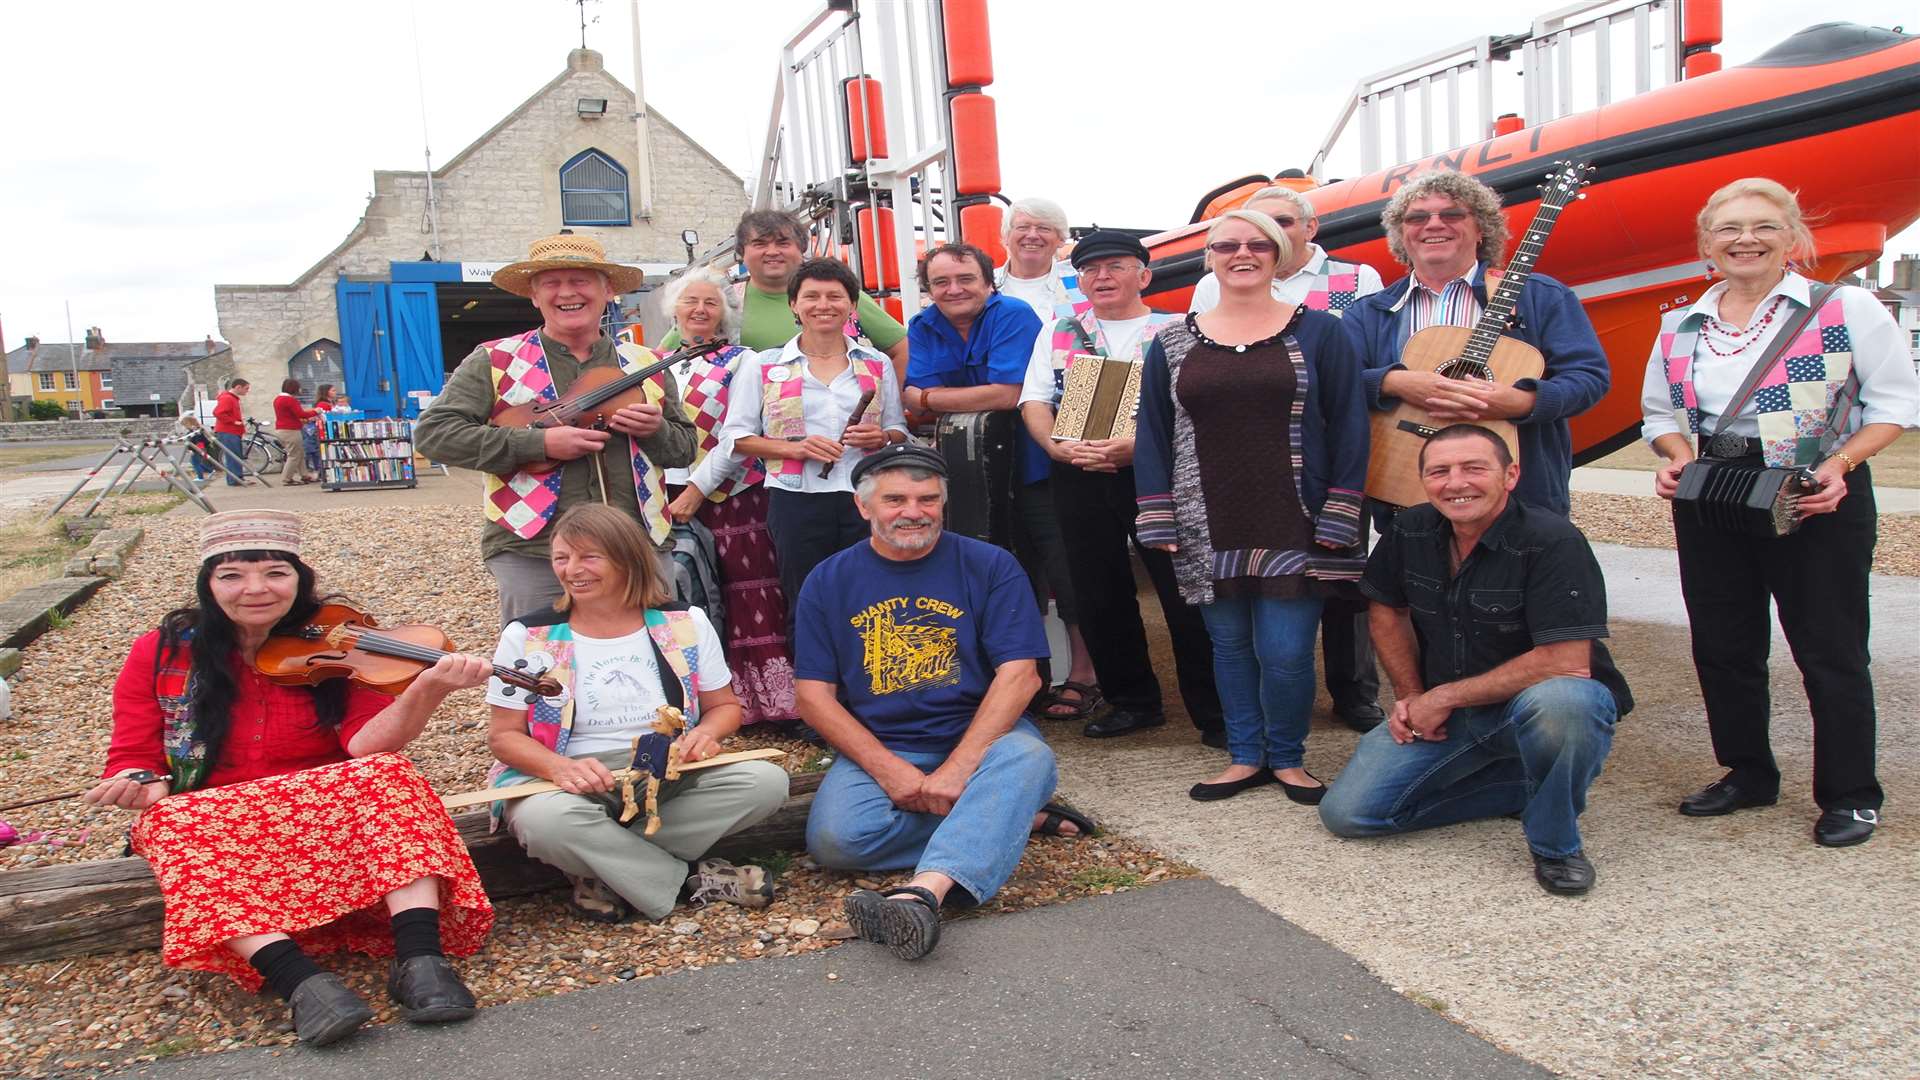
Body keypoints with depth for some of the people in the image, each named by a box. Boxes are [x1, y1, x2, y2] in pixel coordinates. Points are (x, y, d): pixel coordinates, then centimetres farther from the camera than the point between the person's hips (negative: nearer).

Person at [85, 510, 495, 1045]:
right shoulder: (160, 654, 1)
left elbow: (367, 745, -16)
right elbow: (133, 756, 5)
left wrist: (427, 690, -36)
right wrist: (139, 786, -21)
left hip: (331, 807, 0)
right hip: (210, 818, 1)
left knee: (387, 775, -29)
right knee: (172, 825, -32)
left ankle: (420, 960, -44)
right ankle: (301, 980, -47)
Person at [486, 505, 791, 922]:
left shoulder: (685, 624, 4)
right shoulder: (527, 637, -1)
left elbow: (724, 706, 13)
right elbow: (504, 735, -1)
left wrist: (706, 733, -13)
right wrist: (560, 767, -23)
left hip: (670, 779, 3)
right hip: (576, 786, -2)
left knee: (766, 782, -22)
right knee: (546, 820, -38)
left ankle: (606, 874, -15)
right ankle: (688, 876, -16)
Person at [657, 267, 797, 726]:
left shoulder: (739, 362, 0)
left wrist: (698, 488, -14)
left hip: (731, 497, -4)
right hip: (669, 498, 5)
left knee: (750, 599, -6)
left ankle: (766, 695, -1)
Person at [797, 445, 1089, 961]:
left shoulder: (989, 566, 0)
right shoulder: (828, 582, 5)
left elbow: (1019, 675, -8)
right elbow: (814, 695, 0)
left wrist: (958, 768, -20)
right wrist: (889, 769, -14)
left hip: (979, 738, -1)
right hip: (877, 750, 1)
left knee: (1028, 758, -33)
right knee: (834, 837, -27)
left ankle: (921, 894, -51)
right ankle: (1013, 817, -14)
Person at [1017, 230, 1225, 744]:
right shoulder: (1058, 333, 17)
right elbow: (1033, 401, 11)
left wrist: (1139, 446, -20)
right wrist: (1057, 446, -9)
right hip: (1079, 478, 4)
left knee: (1183, 591, -5)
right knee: (1100, 594, 9)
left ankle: (1214, 713, 6)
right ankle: (1133, 700, 24)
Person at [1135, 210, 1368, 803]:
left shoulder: (1318, 332, 3)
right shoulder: (1172, 343, 9)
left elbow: (1348, 428, 1)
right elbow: (1153, 436, 9)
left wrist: (1338, 518, -7)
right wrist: (1158, 523, 1)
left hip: (1293, 527, -2)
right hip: (1209, 531, 3)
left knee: (1284, 651, -5)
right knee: (1230, 644, 9)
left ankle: (1287, 758, 18)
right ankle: (1246, 755, 26)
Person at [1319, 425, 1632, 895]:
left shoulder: (1552, 542, -21)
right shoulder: (1410, 532, -3)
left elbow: (1568, 662, -27)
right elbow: (1388, 610, 15)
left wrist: (1445, 696, -20)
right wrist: (1410, 697, 3)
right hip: (1442, 715, 6)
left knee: (1559, 701, -42)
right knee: (1346, 813, -8)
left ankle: (1556, 843, -11)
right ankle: (1529, 786, 7)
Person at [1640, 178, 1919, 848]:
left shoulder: (1847, 310, -4)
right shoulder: (1680, 329, 7)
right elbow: (1660, 413, 16)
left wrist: (1839, 463, -16)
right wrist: (1676, 458, -5)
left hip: (1818, 503, -4)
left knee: (1830, 651, 3)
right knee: (1722, 646, 11)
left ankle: (1850, 794, 18)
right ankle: (1748, 773, 29)